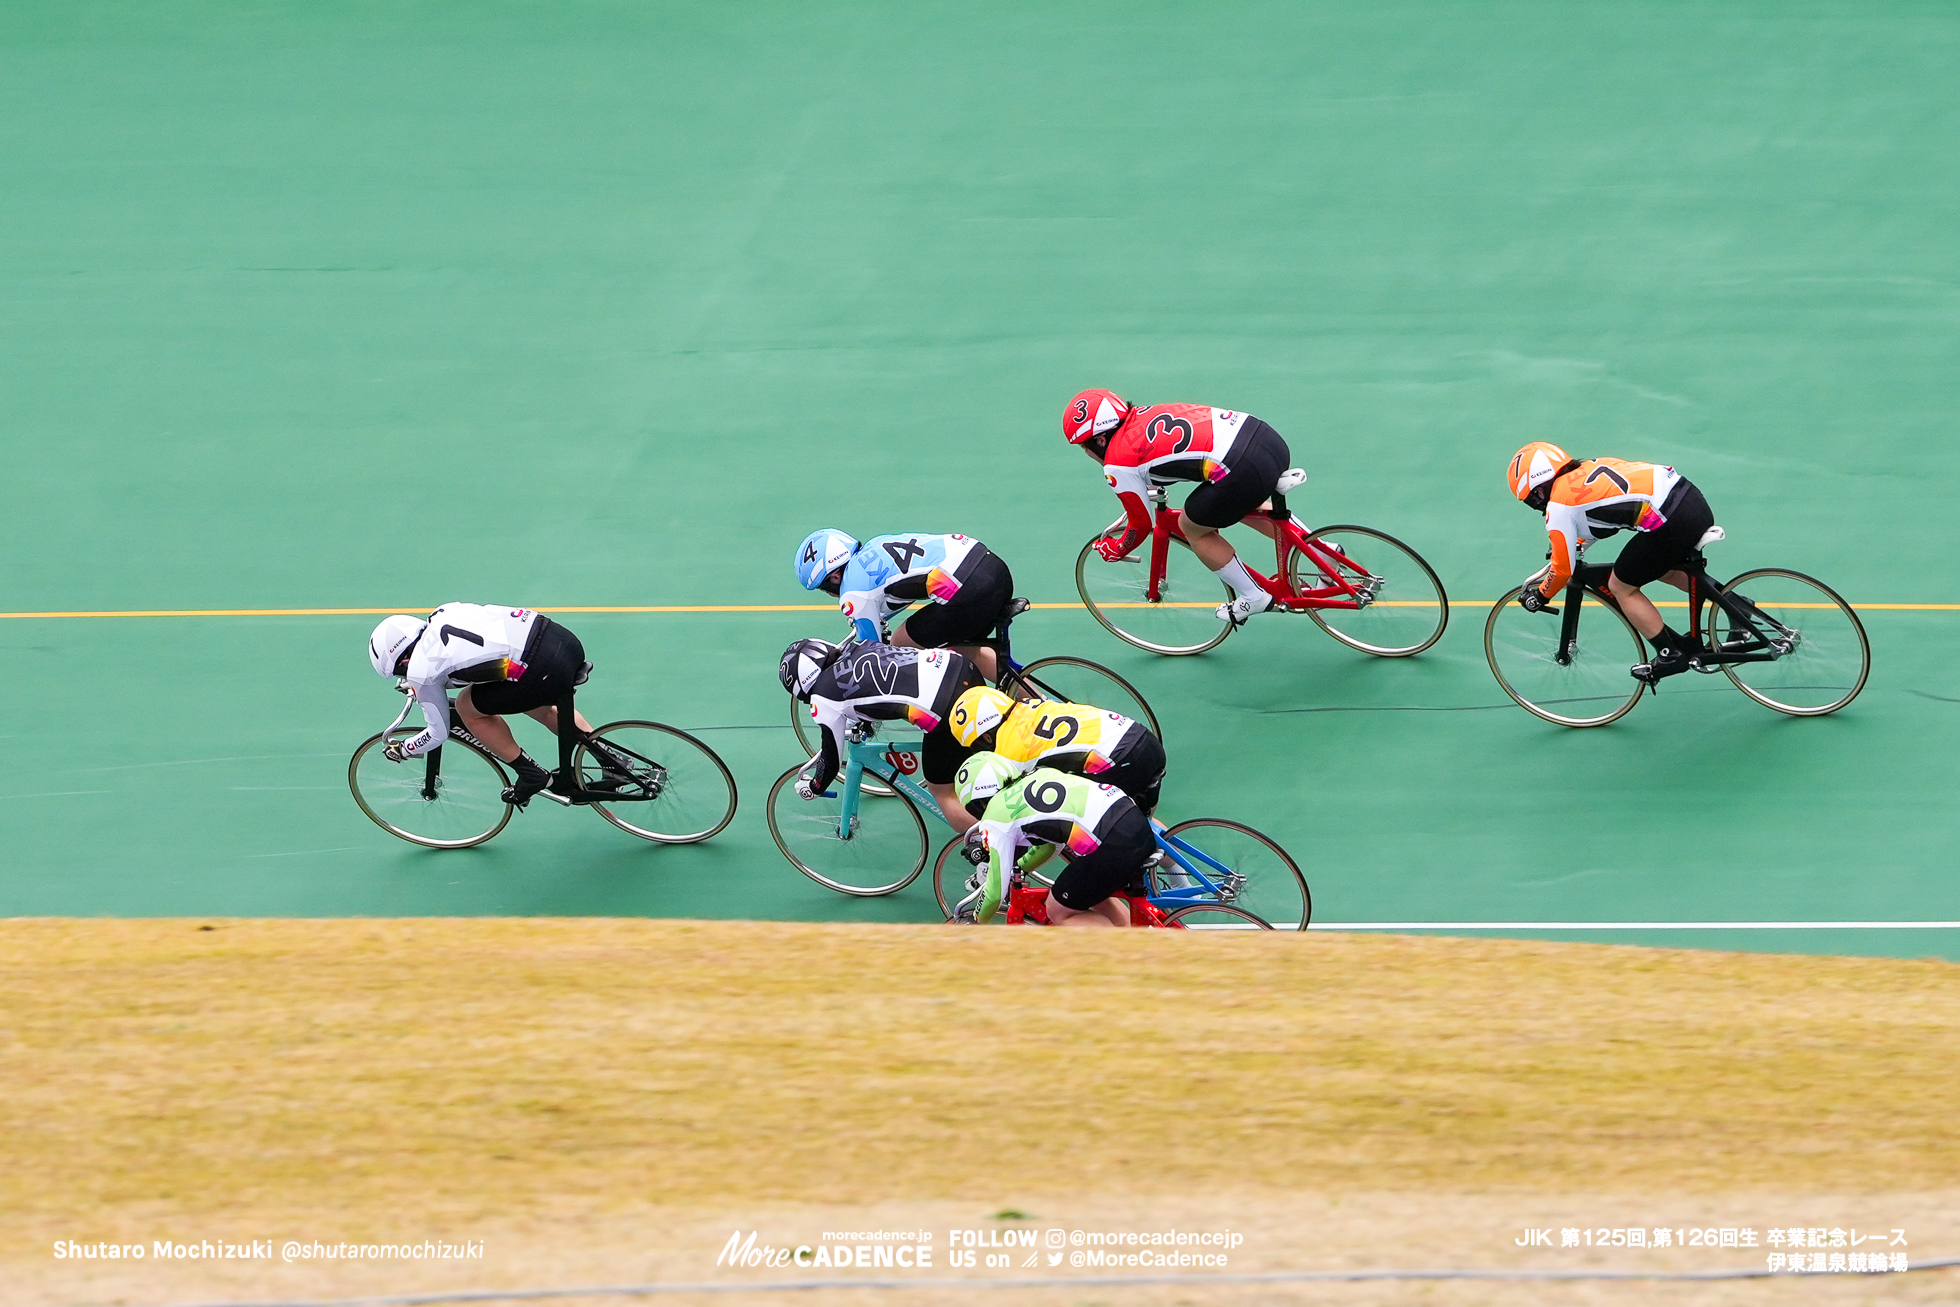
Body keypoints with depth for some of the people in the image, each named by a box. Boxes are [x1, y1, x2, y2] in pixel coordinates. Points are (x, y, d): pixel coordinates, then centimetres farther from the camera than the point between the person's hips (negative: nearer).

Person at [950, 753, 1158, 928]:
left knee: (1059, 911, 13)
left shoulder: (995, 817, 7)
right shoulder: (1042, 773, 28)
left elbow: (997, 892, 11)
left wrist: (973, 922, 29)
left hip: (1112, 846, -8)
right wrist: (1017, 869, 52)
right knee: (1096, 897, 31)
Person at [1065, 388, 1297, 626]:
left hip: (1244, 470, -8)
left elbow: (1142, 524, 12)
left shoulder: (1117, 465, 1)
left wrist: (1116, 551, 31)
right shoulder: (1143, 414, 22)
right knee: (1238, 507, 36)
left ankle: (1253, 598, 25)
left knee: (1194, 529, 18)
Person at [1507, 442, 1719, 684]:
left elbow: (1563, 570, 3)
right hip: (1695, 499, 9)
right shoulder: (1588, 468, 22)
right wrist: (1575, 545, 49)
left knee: (1621, 587, 11)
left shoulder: (1558, 506, 0)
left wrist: (1540, 597, 20)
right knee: (1666, 570, 32)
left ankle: (1671, 655, 15)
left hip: (1671, 523, -9)